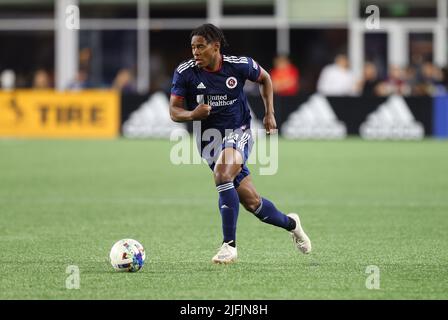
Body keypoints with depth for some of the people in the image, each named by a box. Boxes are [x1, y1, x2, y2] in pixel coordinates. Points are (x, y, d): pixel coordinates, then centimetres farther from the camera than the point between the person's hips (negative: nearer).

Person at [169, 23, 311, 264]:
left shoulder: (239, 65, -9)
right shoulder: (185, 73, -9)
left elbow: (264, 78, 12)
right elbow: (174, 111, -7)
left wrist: (269, 114, 6)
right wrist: (192, 114, -28)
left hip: (238, 133, -2)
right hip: (209, 139, 2)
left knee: (222, 174, -33)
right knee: (252, 202, 3)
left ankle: (229, 244, -28)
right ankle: (290, 223, 33)